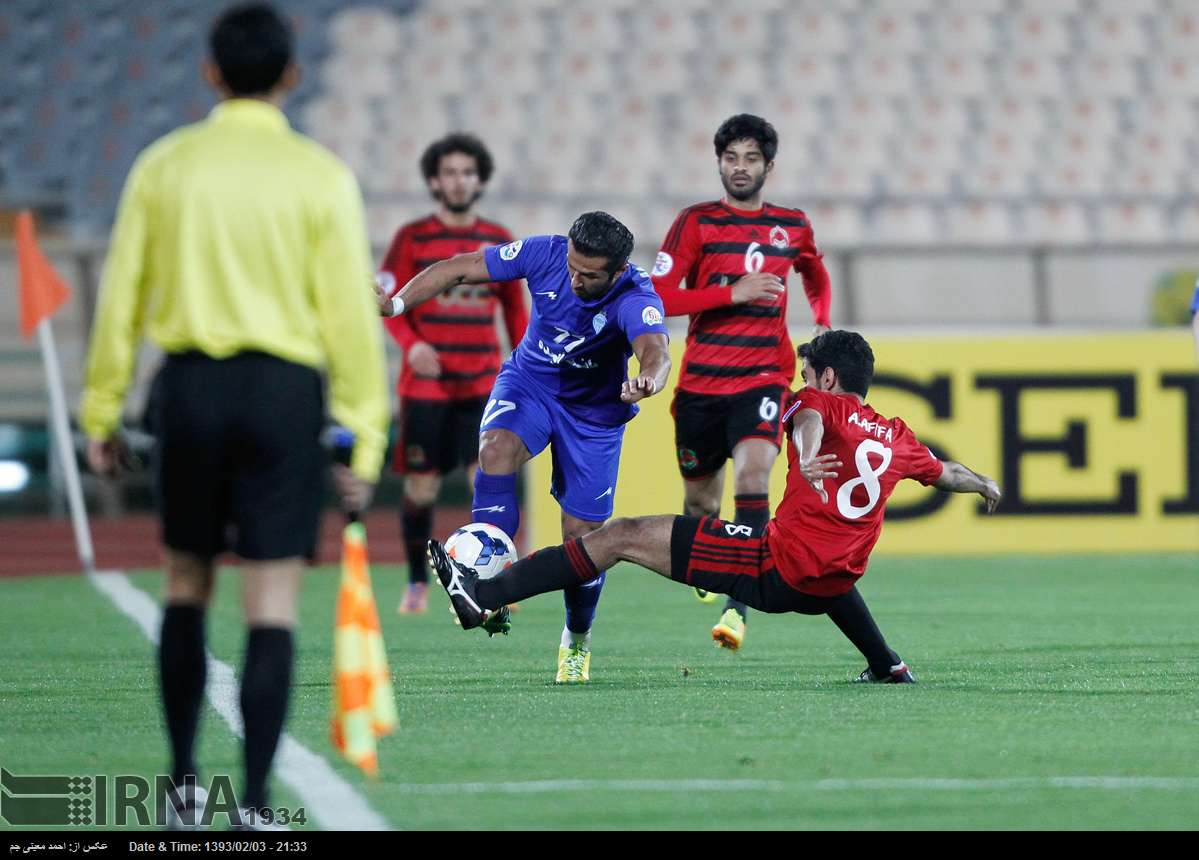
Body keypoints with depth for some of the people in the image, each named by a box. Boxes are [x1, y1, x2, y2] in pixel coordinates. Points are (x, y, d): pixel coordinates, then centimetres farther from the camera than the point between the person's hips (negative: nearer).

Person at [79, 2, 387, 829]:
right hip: (285, 388, -2)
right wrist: (363, 438, 0)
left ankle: (185, 782, 17)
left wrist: (103, 413, 10)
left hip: (191, 385, 2)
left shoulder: (163, 166, 3)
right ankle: (255, 801, -6)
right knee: (272, 600, -1)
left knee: (188, 582, 17)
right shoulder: (321, 178, -2)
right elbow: (351, 316, -5)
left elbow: (122, 298, 4)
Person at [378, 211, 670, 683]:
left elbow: (655, 351, -52)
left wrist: (647, 380, -76)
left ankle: (577, 642, 25)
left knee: (581, 537, -1)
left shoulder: (636, 299, -32)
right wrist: (397, 302, -24)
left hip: (594, 410, -2)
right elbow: (460, 269, -14)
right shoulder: (546, 254, -23)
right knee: (497, 449, -32)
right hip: (530, 381, 2)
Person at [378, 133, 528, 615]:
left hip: (483, 385, 1)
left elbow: (515, 312, 15)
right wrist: (411, 343, -19)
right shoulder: (412, 239, 1)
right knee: (421, 489, 1)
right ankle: (417, 585, 16)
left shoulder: (498, 241, 8)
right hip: (426, 384, -1)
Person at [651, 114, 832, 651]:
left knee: (752, 473, -26)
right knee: (700, 499, 11)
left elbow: (816, 277, 31)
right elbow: (659, 296, -10)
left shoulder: (793, 227, 8)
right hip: (700, 382, 0)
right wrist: (734, 292, -17)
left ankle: (738, 607, -28)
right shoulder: (697, 222, -1)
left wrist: (823, 324, 14)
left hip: (763, 379, 0)